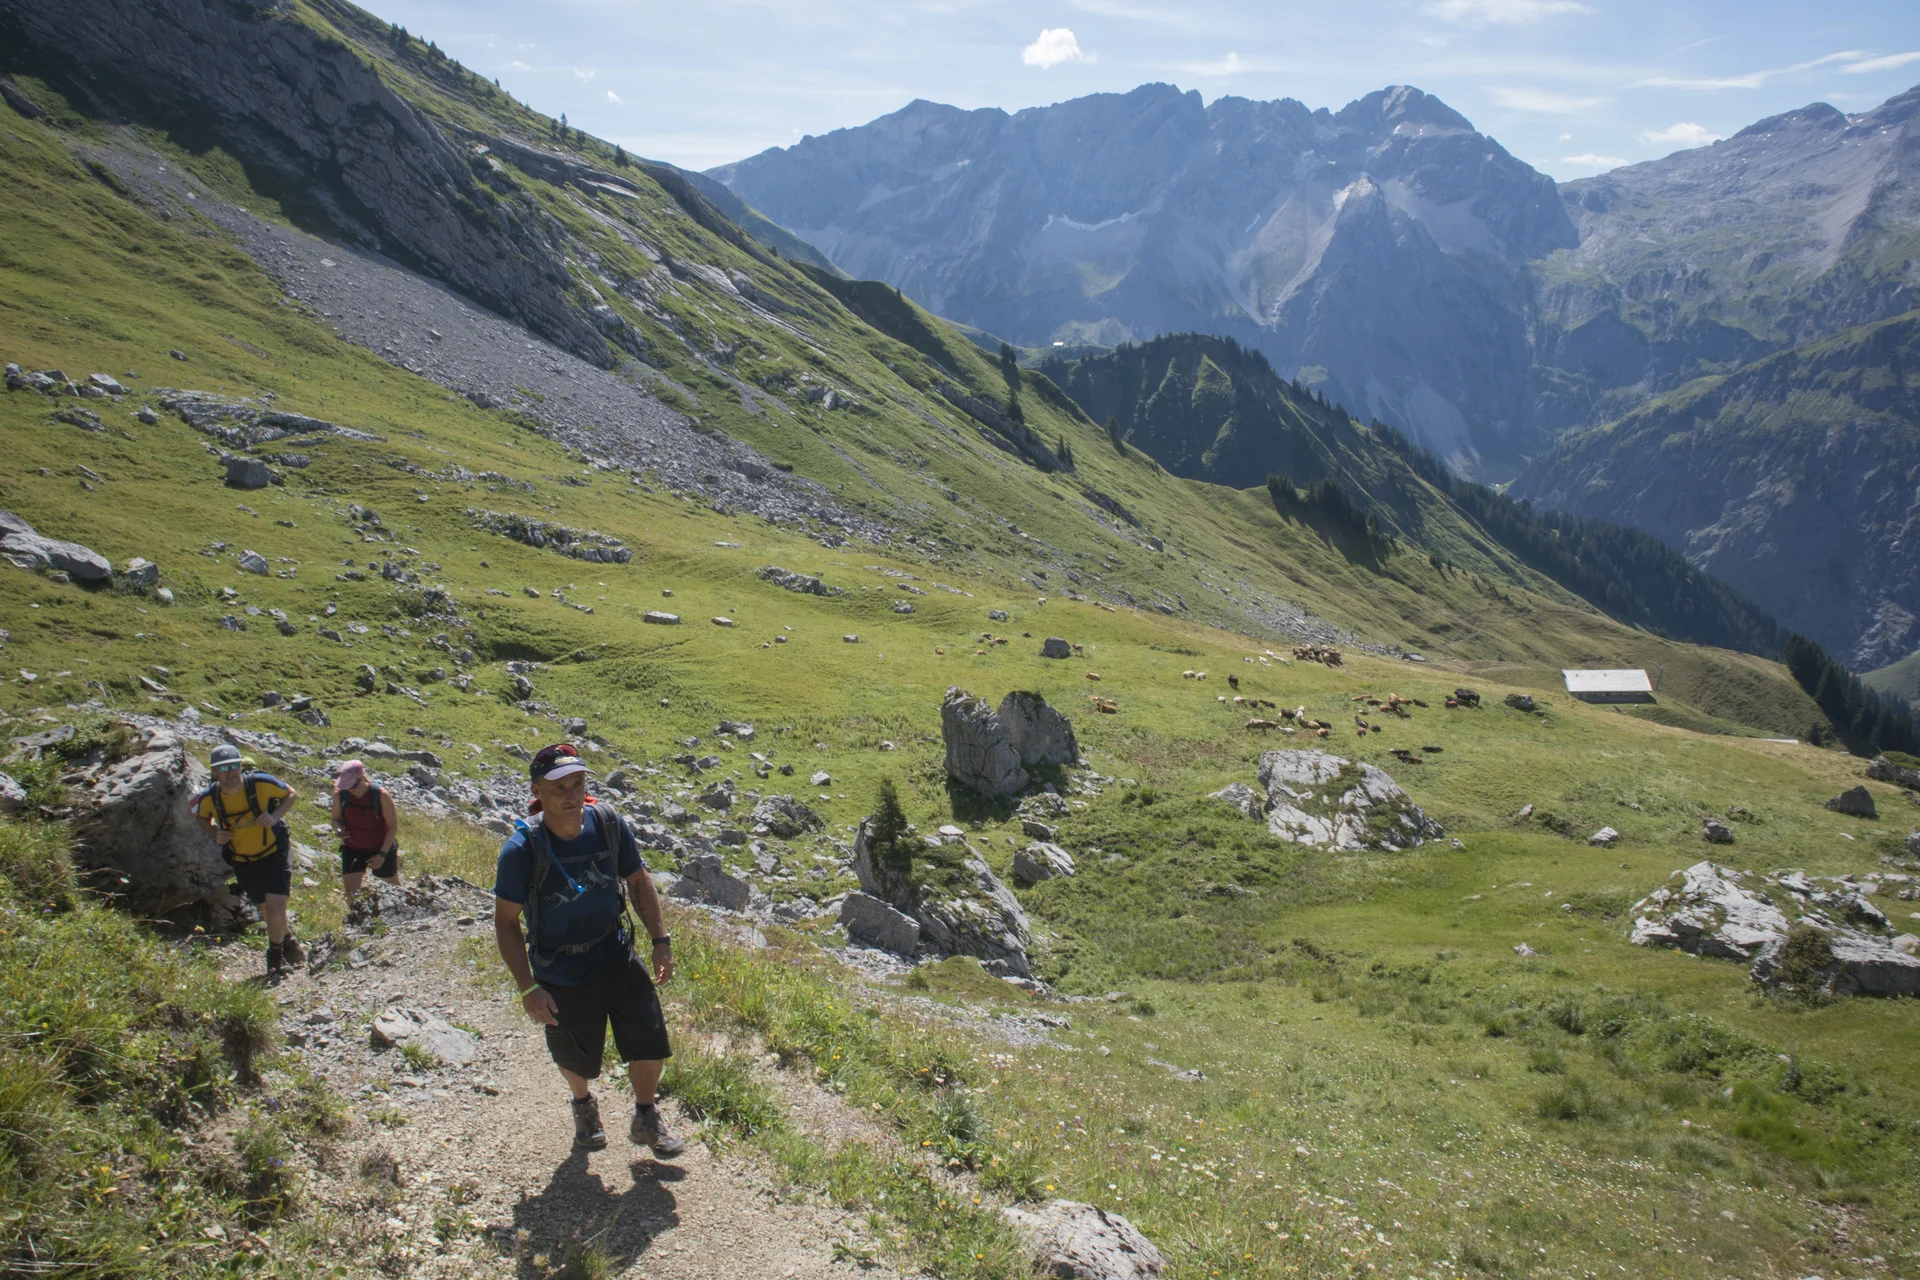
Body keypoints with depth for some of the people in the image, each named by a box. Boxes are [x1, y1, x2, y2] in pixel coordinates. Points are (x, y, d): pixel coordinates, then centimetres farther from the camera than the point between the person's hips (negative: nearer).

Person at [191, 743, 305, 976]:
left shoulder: (261, 783, -24)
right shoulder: (209, 798, -16)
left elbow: (292, 794, -7)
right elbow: (201, 816, 7)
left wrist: (275, 816, -24)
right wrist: (215, 833, -13)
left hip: (275, 852, -3)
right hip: (243, 861, 3)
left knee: (276, 907, -15)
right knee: (267, 910, 15)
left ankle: (275, 955, 10)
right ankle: (288, 940, 44)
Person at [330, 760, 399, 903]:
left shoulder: (381, 795, -25)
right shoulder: (340, 794, -16)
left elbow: (393, 827, -16)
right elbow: (336, 819, 0)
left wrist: (382, 854, -19)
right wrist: (338, 829, -25)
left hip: (381, 848, -2)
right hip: (352, 849, 2)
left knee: (393, 884, 21)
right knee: (351, 893, -10)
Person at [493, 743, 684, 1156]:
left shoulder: (607, 823, -13)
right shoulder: (522, 849, -22)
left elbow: (638, 880, 3)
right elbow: (506, 921, -13)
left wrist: (660, 941, -2)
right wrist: (528, 987, -17)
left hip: (617, 956, 2)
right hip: (561, 974, -2)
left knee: (651, 1044, 1)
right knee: (577, 1059, 16)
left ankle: (646, 1119, 30)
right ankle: (583, 1105, 52)